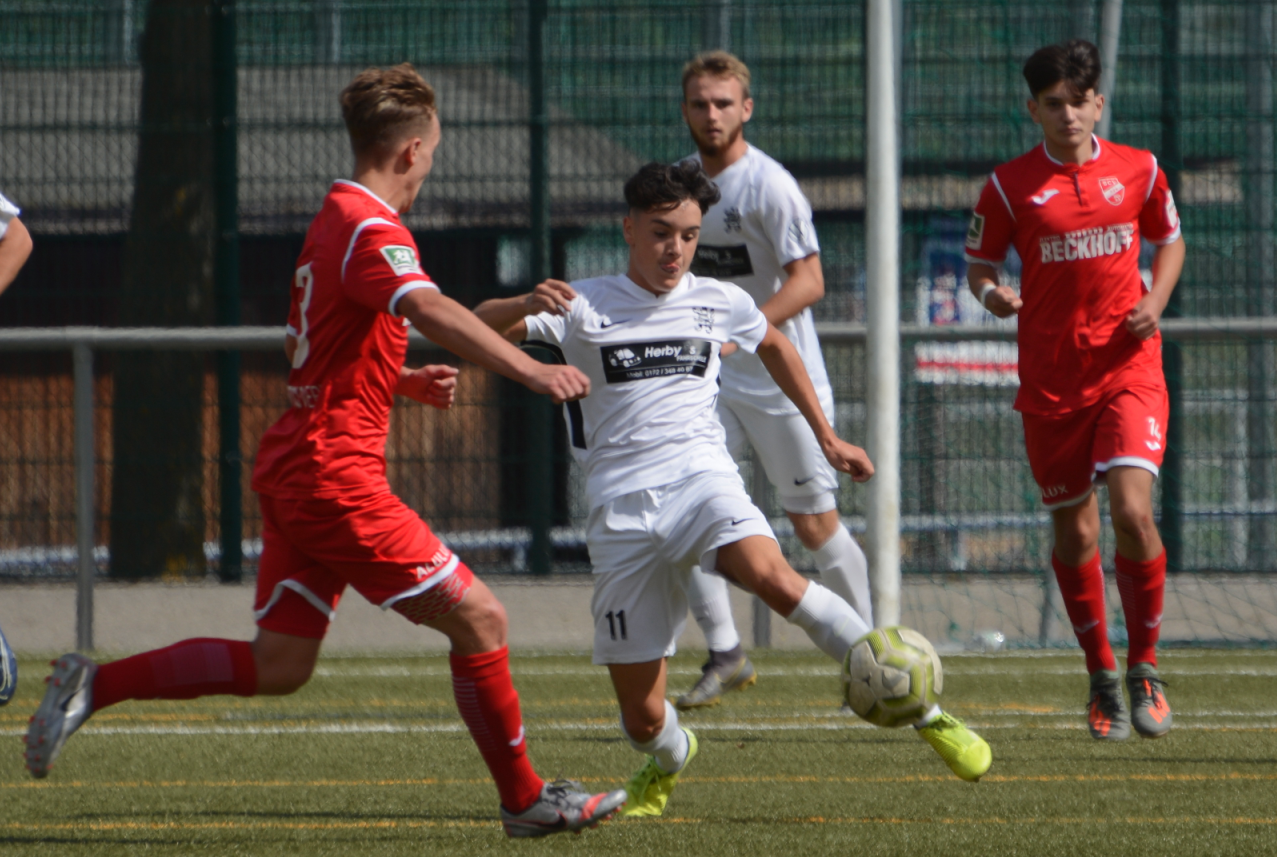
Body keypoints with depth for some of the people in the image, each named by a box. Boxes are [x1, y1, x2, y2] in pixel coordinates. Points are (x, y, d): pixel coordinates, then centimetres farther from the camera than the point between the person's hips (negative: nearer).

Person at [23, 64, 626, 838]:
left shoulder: (335, 219, 18)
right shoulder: (371, 227, -14)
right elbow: (431, 311, -34)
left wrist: (403, 383, 19)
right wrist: (531, 371, -43)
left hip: (295, 466, 10)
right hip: (336, 470, -10)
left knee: (277, 667, 10)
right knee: (478, 618, -4)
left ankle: (95, 685, 10)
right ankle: (524, 799, 3)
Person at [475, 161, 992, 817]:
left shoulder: (719, 303, 11)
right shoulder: (584, 307, 3)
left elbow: (774, 346, 32)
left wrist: (826, 438, 32)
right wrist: (526, 305, -27)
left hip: (699, 475, 0)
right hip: (621, 508, 0)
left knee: (771, 576, -36)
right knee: (643, 720, -2)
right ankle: (668, 760, 38)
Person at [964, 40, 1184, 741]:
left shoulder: (1138, 171, 3)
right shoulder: (1008, 186, -1)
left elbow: (1169, 240, 18)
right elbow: (978, 262, 7)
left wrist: (1155, 300, -1)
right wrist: (990, 294, -16)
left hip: (1128, 370, -1)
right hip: (1050, 382, 1)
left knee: (1132, 511, -17)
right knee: (1074, 533, 6)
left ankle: (1144, 669, 2)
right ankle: (1101, 677, 25)